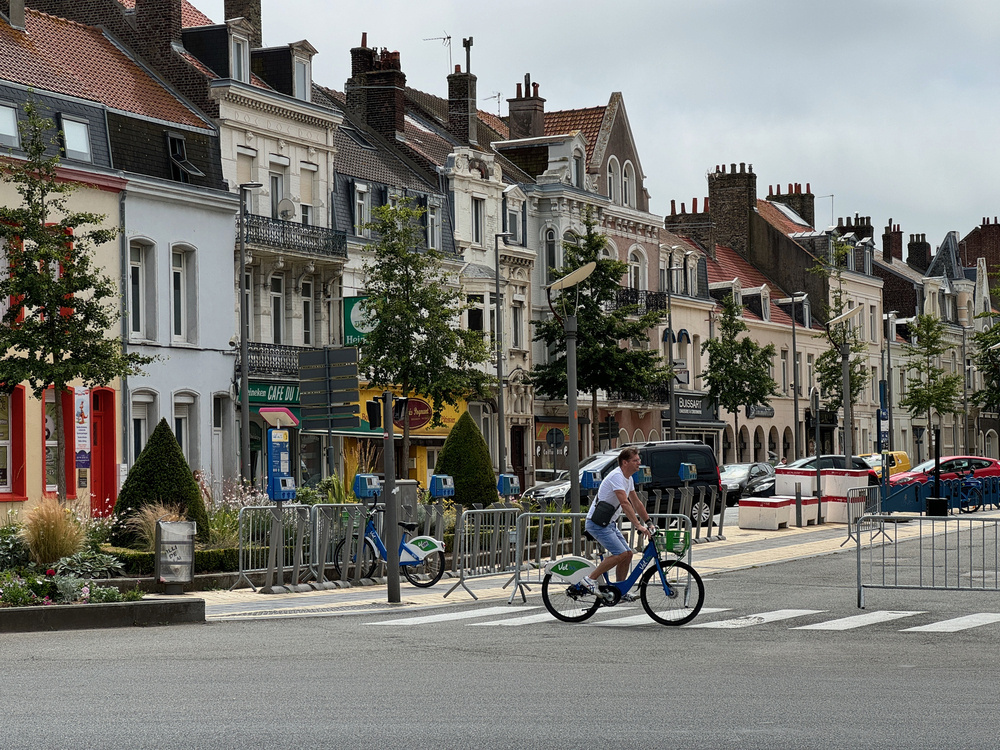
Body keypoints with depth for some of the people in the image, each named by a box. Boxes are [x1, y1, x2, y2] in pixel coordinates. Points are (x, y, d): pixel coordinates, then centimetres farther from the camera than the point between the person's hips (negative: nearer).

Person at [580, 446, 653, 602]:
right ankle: (590, 579, -12)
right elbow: (625, 503, -30)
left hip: (609, 523, 10)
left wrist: (648, 522, 18)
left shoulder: (628, 478, 11)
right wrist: (638, 526, -34)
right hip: (597, 523, -10)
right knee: (620, 554, -19)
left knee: (628, 554, 6)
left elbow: (636, 502, 20)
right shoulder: (617, 476, -21)